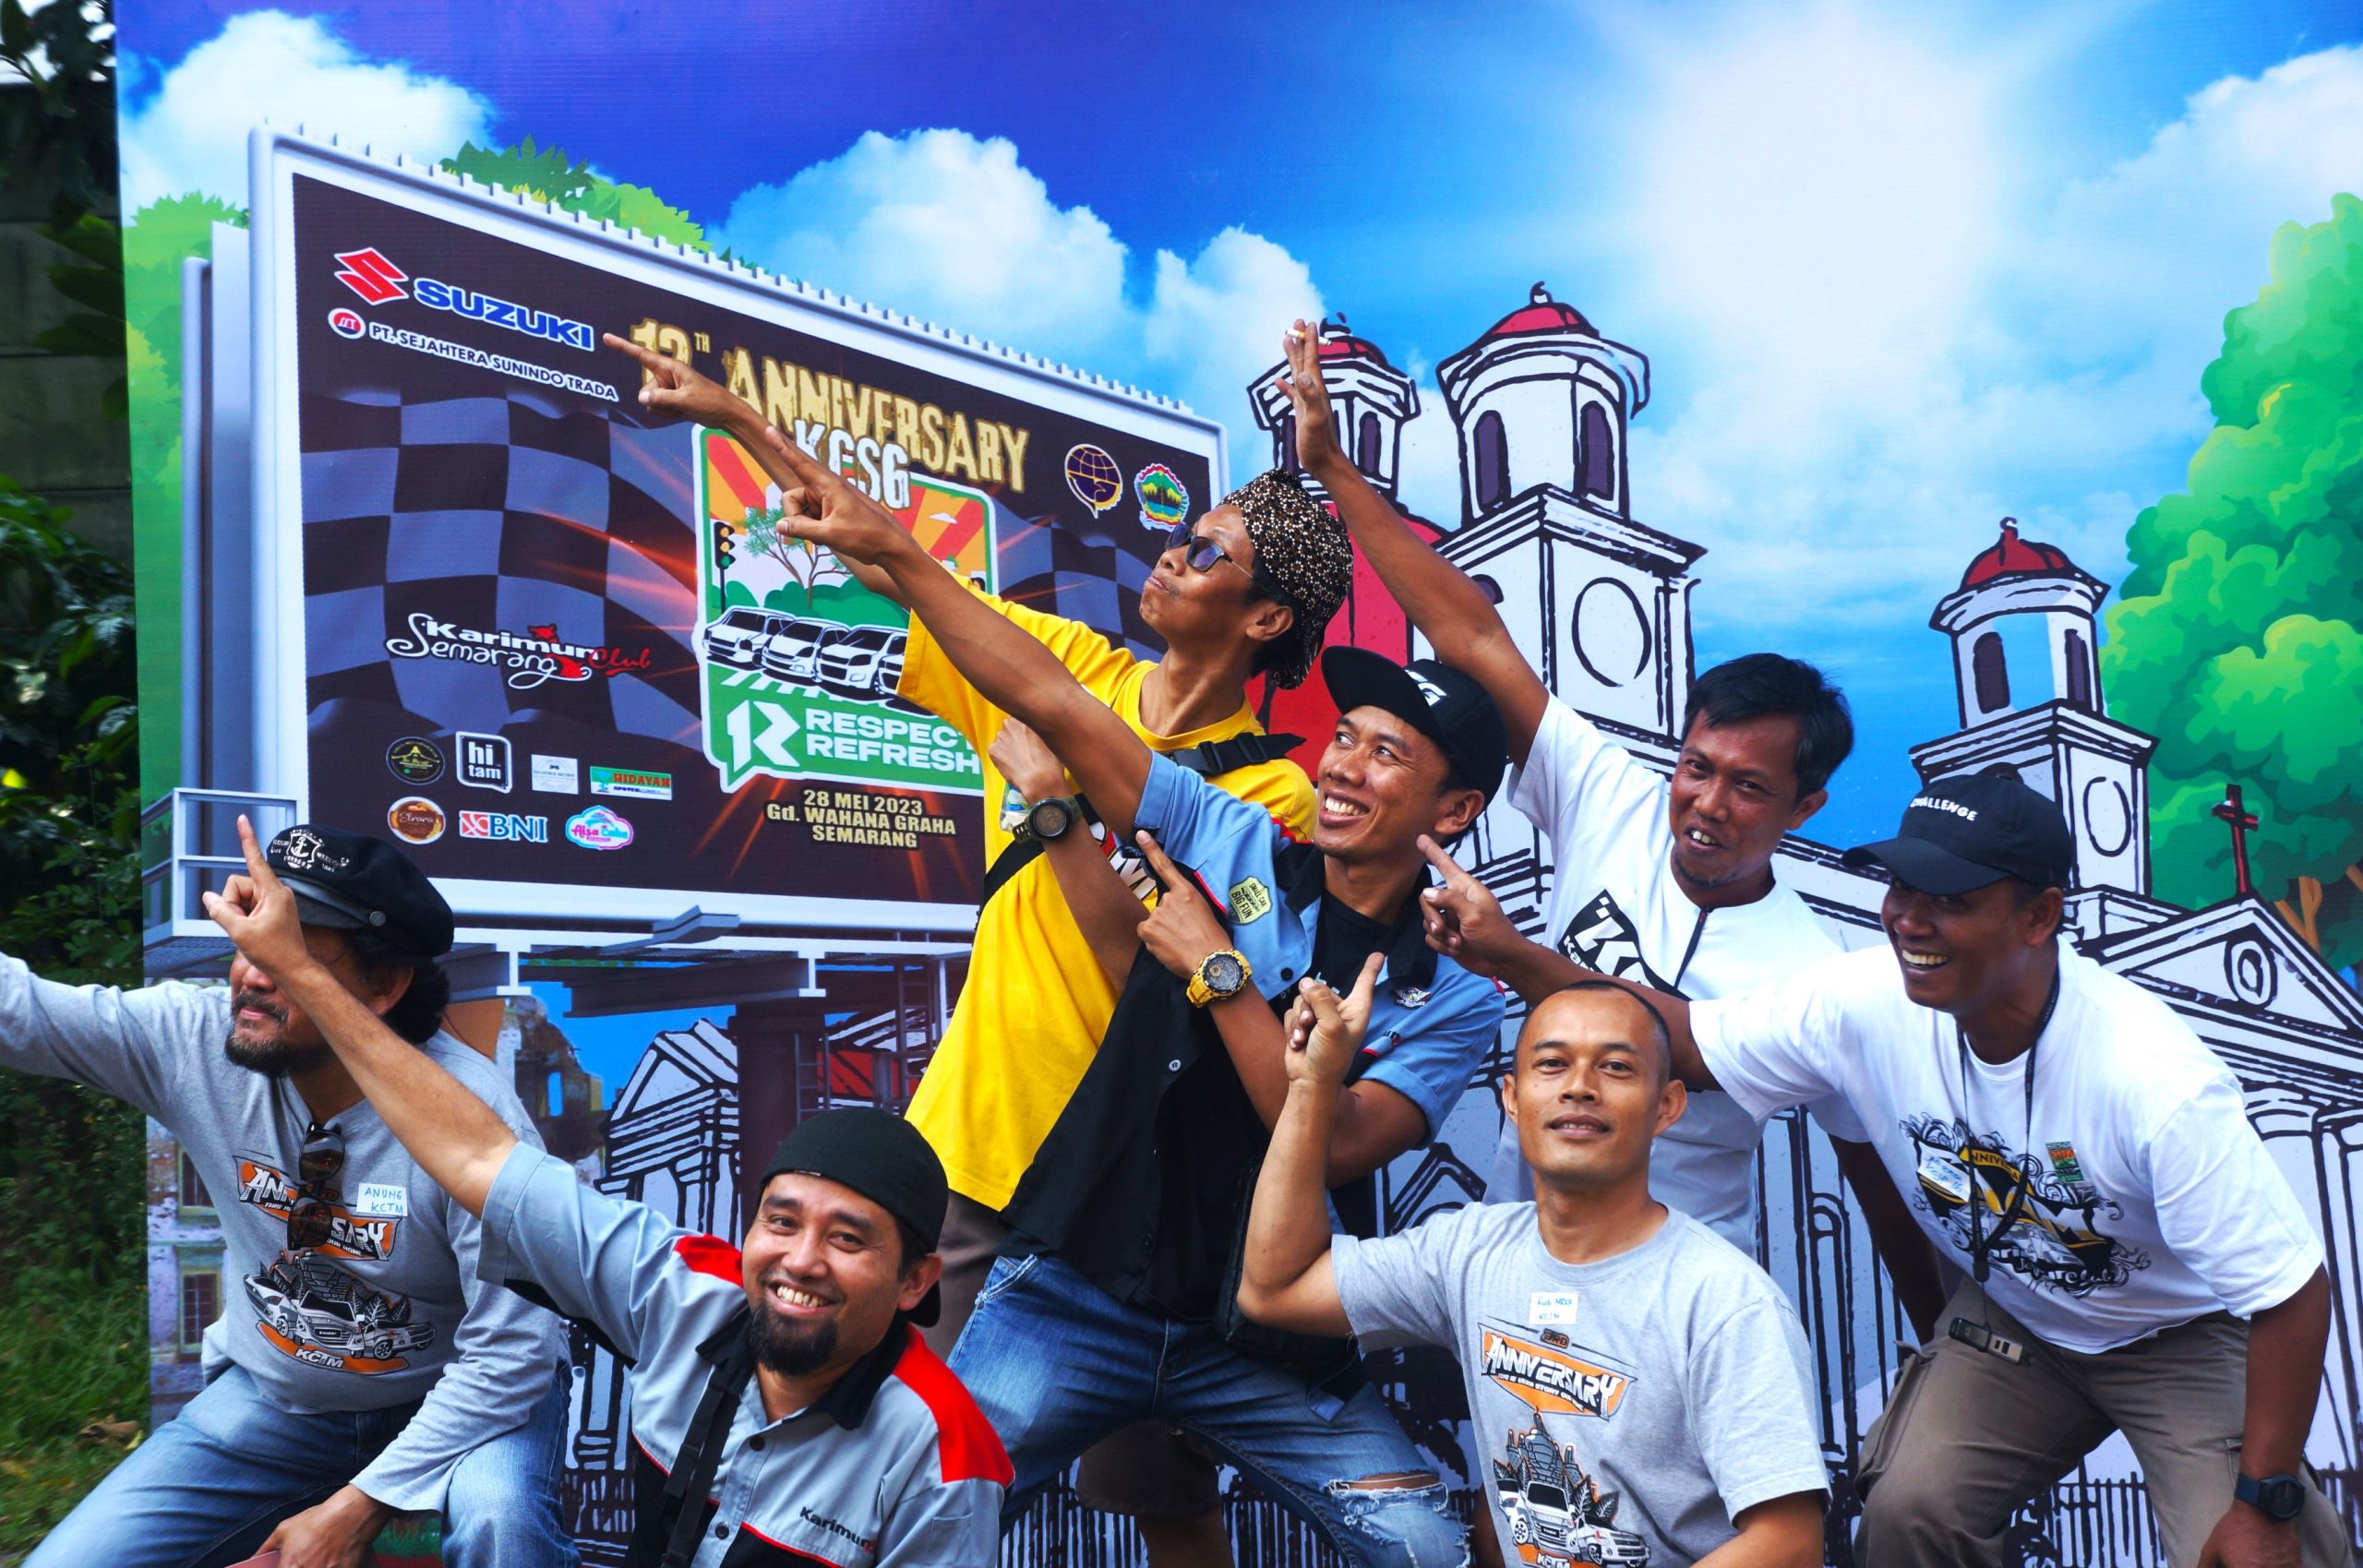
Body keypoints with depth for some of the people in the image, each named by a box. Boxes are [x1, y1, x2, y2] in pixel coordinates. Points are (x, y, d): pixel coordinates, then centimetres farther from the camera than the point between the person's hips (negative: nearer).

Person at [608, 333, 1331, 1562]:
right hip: (971, 1138, 4)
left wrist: (1055, 802, -21)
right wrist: (736, 416, 6)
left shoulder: (1273, 793, -11)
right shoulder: (1062, 668, 3)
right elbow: (887, 560, 7)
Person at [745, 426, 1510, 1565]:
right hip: (1076, 1295, 0)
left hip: (1262, 1342, 0)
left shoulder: (1452, 999, -3)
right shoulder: (1234, 845, 0)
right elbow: (1047, 699, -6)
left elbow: (1337, 1145, -18)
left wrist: (1216, 971, -19)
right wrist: (891, 551, -11)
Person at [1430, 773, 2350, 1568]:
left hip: (2187, 1336, -3)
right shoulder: (1865, 1004, -23)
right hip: (2013, 1318, 3)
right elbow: (1688, 1040, -14)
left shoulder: (2159, 1084, -34)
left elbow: (2291, 1291, -24)